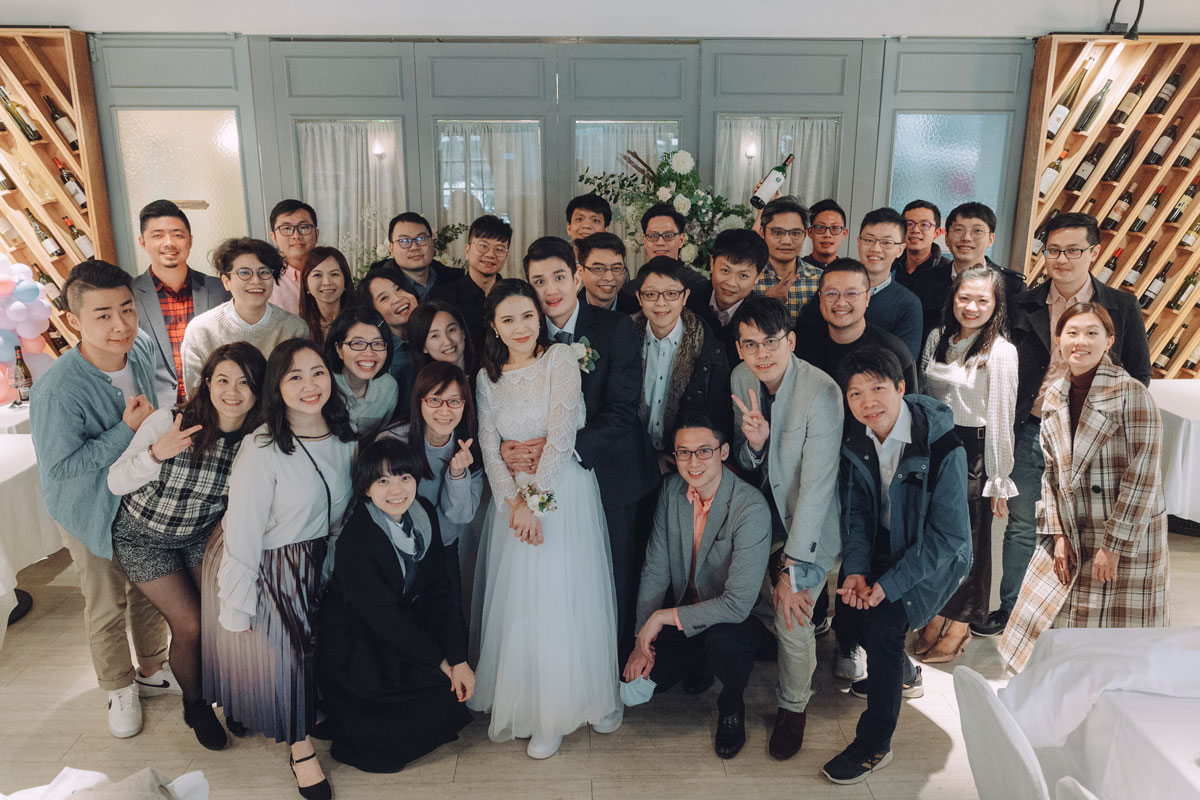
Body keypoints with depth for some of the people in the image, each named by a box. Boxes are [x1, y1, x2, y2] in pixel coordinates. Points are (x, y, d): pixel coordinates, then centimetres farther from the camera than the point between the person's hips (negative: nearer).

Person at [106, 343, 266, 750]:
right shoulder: (169, 422, -27)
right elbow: (116, 483, -21)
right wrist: (156, 454, -38)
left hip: (201, 535, 3)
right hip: (143, 536, -3)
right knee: (191, 625, -7)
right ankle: (194, 705, 22)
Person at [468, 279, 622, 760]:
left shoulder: (560, 359, -5)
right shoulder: (488, 377, 8)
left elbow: (561, 438, -12)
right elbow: (489, 449, 2)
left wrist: (535, 499, -14)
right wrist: (514, 500, -12)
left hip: (563, 492, -3)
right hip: (511, 497, 4)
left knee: (559, 598, -3)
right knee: (513, 601, 4)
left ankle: (555, 711, 14)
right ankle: (513, 702, 20)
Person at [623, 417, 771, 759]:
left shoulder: (751, 507, -27)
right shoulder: (672, 490, -9)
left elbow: (738, 603, -30)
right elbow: (655, 569, -2)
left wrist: (663, 617, -23)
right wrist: (643, 640, -7)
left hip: (740, 616, -5)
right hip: (685, 609, 5)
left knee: (722, 642, -36)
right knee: (642, 677, -9)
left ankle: (731, 705, -1)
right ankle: (698, 662, 24)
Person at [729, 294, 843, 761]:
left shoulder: (821, 393, -29)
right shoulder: (741, 378, -10)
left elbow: (817, 486, -27)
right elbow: (747, 463, 1)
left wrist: (793, 568, -24)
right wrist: (753, 442, -25)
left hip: (809, 529, -5)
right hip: (765, 517, 5)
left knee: (792, 620, -2)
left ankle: (793, 707, 29)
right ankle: (802, 665, 50)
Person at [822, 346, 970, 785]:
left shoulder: (943, 450, -26)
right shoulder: (857, 442, -8)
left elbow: (947, 535, -22)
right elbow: (856, 513, -1)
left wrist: (889, 584, -26)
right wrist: (856, 569, -16)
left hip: (936, 557, -6)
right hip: (883, 546, 7)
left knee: (883, 620, -22)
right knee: (844, 598, -6)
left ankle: (874, 744, -7)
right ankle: (899, 668, 25)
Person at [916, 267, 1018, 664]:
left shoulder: (1001, 352, -11)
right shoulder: (936, 339, 5)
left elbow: (1001, 421, -10)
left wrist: (999, 481, -8)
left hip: (973, 453, -5)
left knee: (968, 539, 8)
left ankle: (958, 628, 25)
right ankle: (936, 617, 28)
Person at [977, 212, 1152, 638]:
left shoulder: (1122, 307, 0)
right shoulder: (1026, 305, 4)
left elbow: (1139, 376, 3)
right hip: (1032, 431, 2)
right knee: (1022, 526, 11)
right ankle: (1010, 610, 26)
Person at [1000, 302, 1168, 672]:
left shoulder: (1131, 394, -13)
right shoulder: (1054, 397, 5)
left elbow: (1142, 475, -15)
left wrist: (1114, 545, -14)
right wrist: (1057, 534, 2)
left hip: (1127, 535, -5)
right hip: (1071, 536, 6)